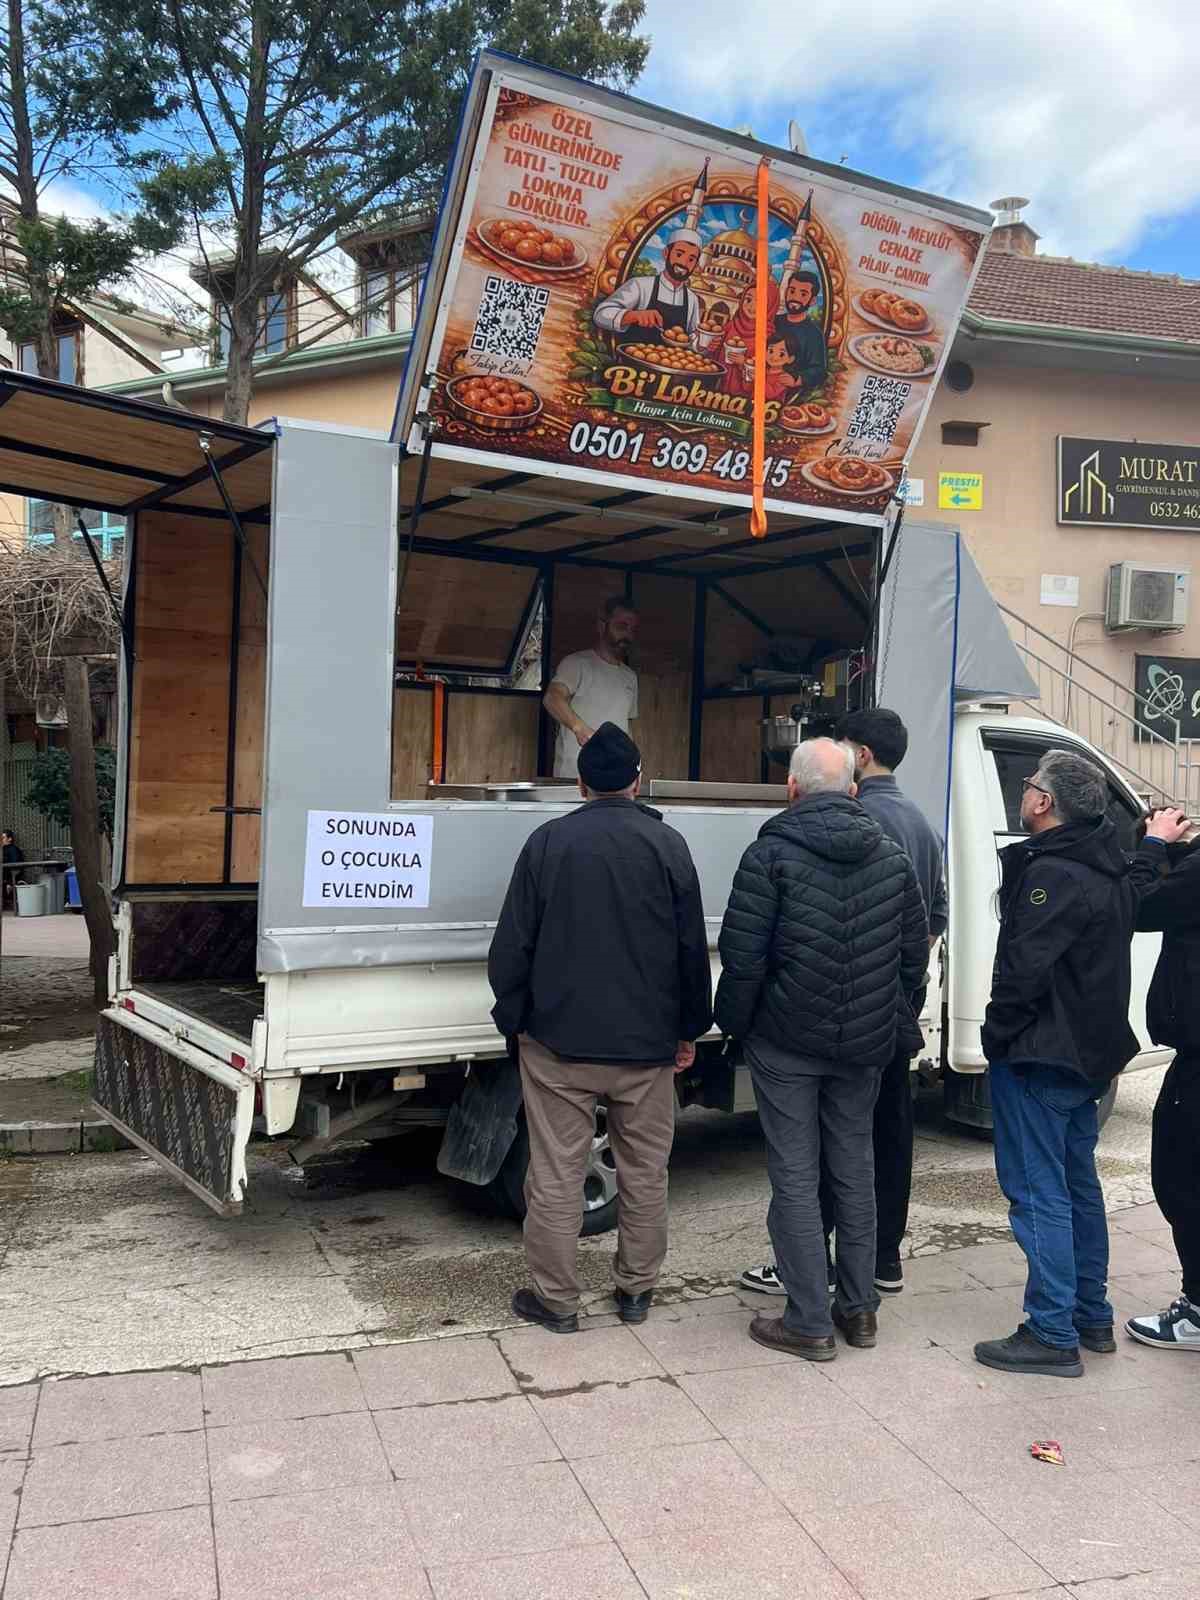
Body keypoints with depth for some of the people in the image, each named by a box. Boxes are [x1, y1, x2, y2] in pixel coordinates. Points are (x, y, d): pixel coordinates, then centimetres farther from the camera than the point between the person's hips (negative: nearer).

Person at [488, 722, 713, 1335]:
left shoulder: (548, 842, -3)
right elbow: (693, 949, 2)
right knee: (644, 1174, 15)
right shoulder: (667, 844, -1)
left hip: (559, 1041, -1)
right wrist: (690, 1029, 12)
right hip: (647, 1044, 1)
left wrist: (512, 1018, 8)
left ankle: (555, 1299, 16)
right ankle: (636, 1290, 25)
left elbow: (512, 946, -2)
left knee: (556, 1175, 7)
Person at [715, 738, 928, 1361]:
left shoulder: (772, 853, -12)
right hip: (865, 1045, 5)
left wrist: (735, 1023, 0)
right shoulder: (891, 857, 5)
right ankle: (858, 1308, 27)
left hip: (786, 1043, -5)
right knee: (854, 1169, 17)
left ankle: (809, 1322, 10)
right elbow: (915, 953, 9)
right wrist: (890, 1020, 18)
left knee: (795, 1176, 4)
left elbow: (742, 956, -14)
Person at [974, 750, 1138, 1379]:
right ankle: (1093, 1318, 30)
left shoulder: (1052, 874, -20)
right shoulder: (1109, 872, 12)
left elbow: (1023, 967, -23)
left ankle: (1052, 1335, 3)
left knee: (1038, 1192, -3)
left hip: (1039, 1058, -10)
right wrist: (1102, 1042, 20)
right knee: (1078, 1185, 19)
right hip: (1091, 1054, 10)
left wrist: (998, 1036, -11)